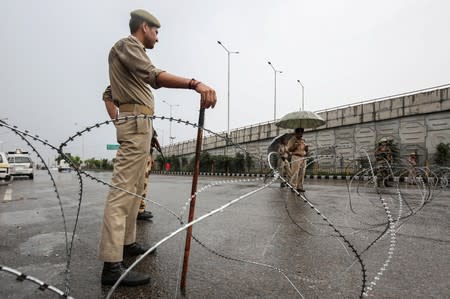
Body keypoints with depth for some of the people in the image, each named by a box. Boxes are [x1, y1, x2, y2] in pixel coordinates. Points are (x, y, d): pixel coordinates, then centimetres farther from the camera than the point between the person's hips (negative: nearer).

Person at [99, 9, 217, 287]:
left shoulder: (133, 52, 28)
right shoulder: (126, 45, -3)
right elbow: (153, 75, -24)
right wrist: (195, 83, -39)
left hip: (139, 123, 11)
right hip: (136, 122, -11)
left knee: (133, 188, 11)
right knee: (123, 189, -15)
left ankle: (127, 242, 20)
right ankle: (112, 265, -12)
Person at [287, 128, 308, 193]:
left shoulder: (303, 140, 22)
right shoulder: (292, 140, 3)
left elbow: (306, 151, 25)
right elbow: (289, 149, -4)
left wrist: (306, 148, 3)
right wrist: (295, 146, -18)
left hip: (303, 158, 7)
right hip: (296, 157, -6)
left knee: (302, 173, 3)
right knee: (295, 173, -10)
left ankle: (300, 187, 8)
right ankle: (293, 187, -7)